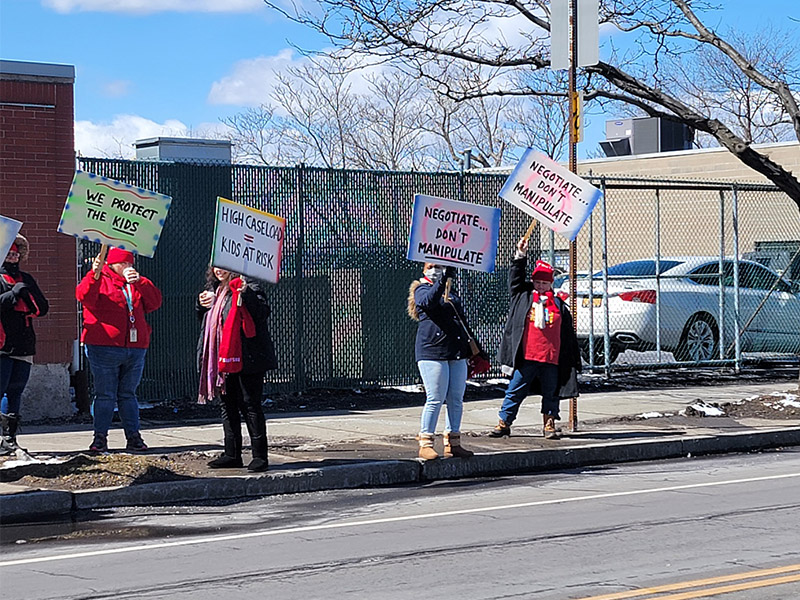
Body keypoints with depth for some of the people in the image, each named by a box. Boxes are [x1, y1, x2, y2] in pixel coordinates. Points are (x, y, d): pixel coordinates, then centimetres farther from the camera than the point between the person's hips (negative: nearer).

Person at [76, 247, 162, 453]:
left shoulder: (137, 283, 18)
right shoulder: (99, 281, 4)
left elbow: (154, 303, 5)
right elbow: (84, 296, -16)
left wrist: (139, 282, -7)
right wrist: (94, 276, -32)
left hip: (135, 349, 4)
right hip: (104, 349, -4)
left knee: (128, 395, 9)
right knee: (105, 395, -2)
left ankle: (133, 436, 11)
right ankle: (100, 437, 4)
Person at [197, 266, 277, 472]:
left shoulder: (249, 288, -8)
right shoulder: (214, 290, 17)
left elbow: (263, 312, -23)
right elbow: (206, 321, 29)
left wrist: (246, 293, -35)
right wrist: (201, 305, 10)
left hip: (245, 359, -9)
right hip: (222, 359, 9)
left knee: (250, 405, -6)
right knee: (228, 406, 12)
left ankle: (260, 455, -1)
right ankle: (232, 454, 20)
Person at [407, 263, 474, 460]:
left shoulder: (451, 292, 23)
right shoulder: (422, 289, 3)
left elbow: (462, 320, 28)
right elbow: (428, 302, -22)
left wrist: (471, 350, 25)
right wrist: (443, 280, -31)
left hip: (457, 353, 7)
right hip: (432, 351, -7)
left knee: (456, 399, 5)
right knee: (435, 399, -10)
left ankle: (452, 443, 12)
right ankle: (425, 444, -4)